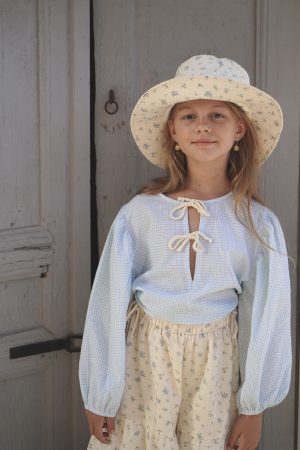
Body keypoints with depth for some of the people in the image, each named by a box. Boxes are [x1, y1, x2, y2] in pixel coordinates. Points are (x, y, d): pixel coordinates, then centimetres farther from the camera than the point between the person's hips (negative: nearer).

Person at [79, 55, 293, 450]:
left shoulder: (257, 224, -7)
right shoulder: (139, 213, -9)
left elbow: (266, 318, -1)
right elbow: (109, 305, -5)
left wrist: (254, 408, 2)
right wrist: (98, 398, -1)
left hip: (217, 363, 1)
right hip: (145, 358, 0)